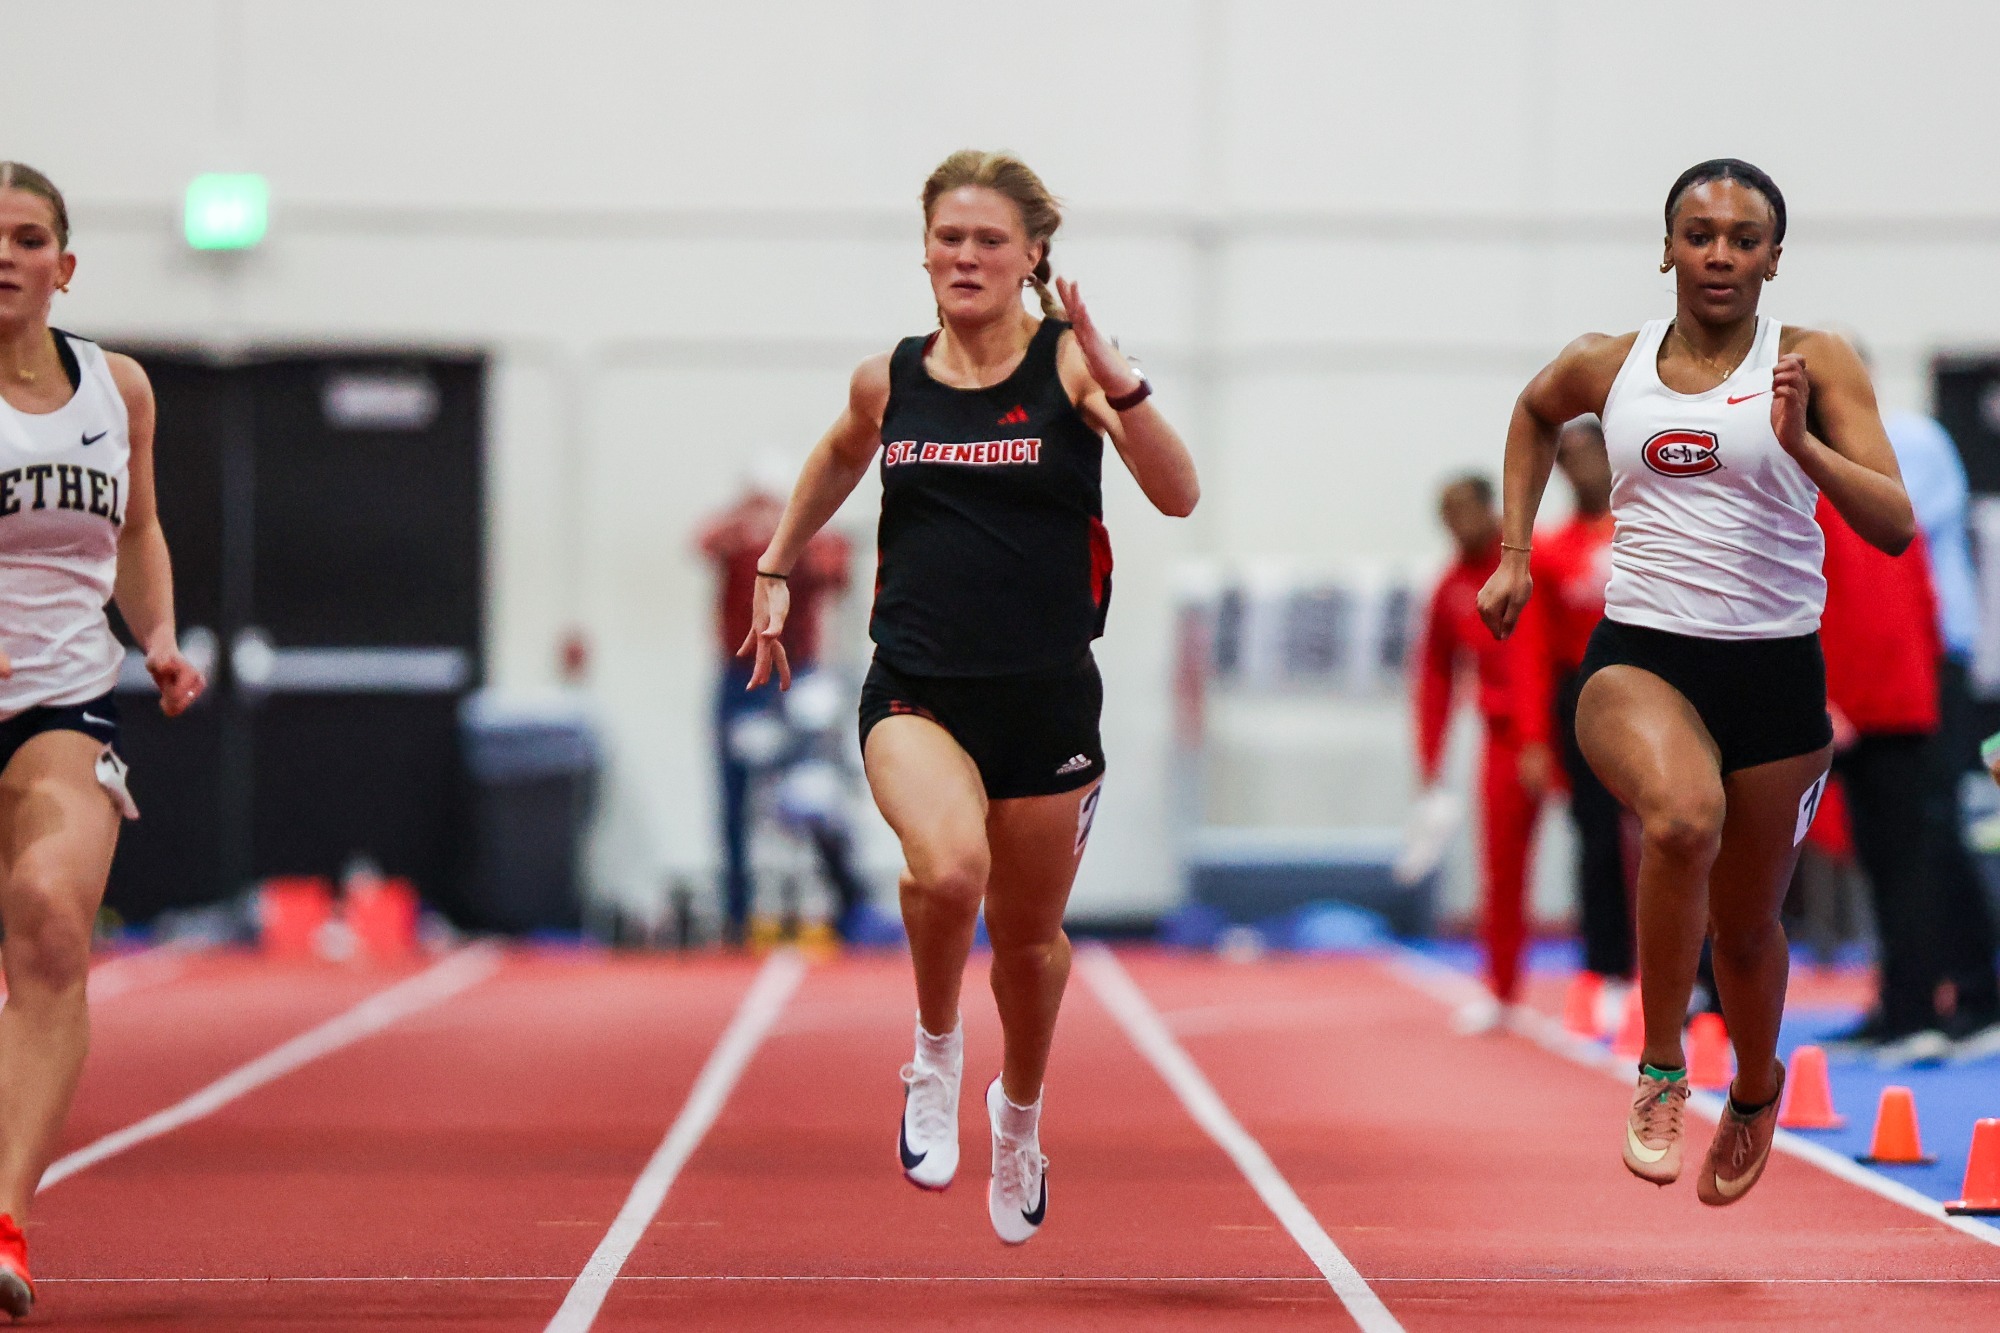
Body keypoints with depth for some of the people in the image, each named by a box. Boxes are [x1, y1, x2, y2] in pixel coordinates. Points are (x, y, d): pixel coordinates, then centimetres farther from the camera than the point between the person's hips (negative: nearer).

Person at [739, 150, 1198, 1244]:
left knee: (1029, 932, 15)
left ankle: (1020, 1109, 45)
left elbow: (1178, 495, -16)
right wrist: (775, 571, 29)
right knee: (948, 869, -30)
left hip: (1045, 696, 0)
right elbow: (838, 460, 28)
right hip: (915, 691, 0)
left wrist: (1118, 381, -27)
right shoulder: (888, 382, 4)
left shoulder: (1069, 365, -5)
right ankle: (935, 1054, -1)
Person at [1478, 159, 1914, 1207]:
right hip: (1638, 655, 0)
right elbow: (1534, 412, 30)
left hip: (1775, 669, 0)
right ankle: (1660, 1071, -14)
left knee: (1746, 927, 11)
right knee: (1683, 817, -33)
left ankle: (1755, 1091, 45)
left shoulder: (1814, 364, -3)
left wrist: (1802, 445, -26)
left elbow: (1895, 526, -11)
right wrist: (1514, 552, 22)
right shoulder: (1606, 367, 5)